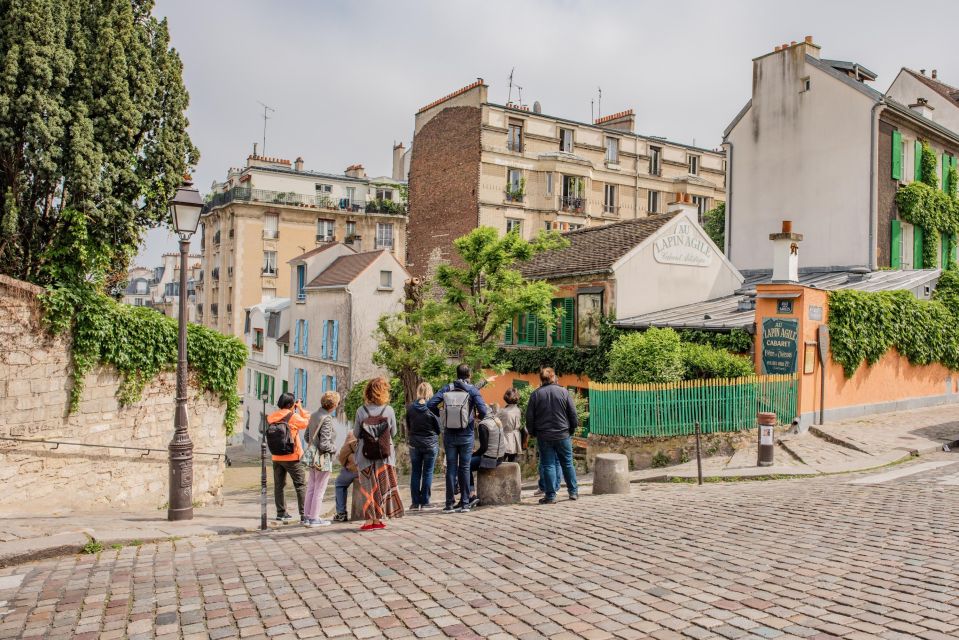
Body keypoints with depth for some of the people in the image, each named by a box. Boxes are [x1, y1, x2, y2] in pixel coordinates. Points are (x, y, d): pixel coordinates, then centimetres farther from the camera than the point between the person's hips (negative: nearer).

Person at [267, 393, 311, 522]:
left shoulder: (272, 417, 3)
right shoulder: (293, 417, -12)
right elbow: (307, 422, -2)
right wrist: (301, 408, 5)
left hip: (276, 457, 5)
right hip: (292, 457, -5)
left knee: (279, 485, 13)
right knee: (301, 485, 2)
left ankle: (281, 513, 16)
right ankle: (304, 514, -1)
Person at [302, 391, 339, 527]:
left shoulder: (313, 416, 4)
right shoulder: (326, 419, -20)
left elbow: (307, 436, 14)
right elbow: (324, 444, -21)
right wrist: (334, 448, -4)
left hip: (312, 456, 8)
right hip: (323, 459, -8)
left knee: (310, 488, 15)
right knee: (319, 490, 3)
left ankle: (307, 516, 23)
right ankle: (314, 519, 11)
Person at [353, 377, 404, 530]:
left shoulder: (361, 411, -8)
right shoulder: (389, 410, -7)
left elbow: (356, 433, -1)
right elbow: (393, 433, 2)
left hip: (365, 454, 0)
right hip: (385, 453, 0)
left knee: (368, 486, 8)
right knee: (382, 485, 10)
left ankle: (370, 520, 8)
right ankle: (377, 520, 13)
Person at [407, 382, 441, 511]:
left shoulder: (410, 407, -5)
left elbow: (407, 427, 7)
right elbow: (439, 428, -2)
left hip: (414, 444, 2)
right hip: (431, 444, -2)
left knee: (415, 473, 9)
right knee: (428, 472, 5)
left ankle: (416, 503, 8)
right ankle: (424, 502, 6)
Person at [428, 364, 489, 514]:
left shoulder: (447, 389, 1)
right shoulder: (472, 390, -5)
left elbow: (430, 405, -8)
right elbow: (483, 410, -15)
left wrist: (441, 414, 7)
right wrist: (479, 416, 7)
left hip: (449, 434, 2)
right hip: (466, 435, -2)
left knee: (451, 468, 7)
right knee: (465, 468, 6)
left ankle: (450, 504, 7)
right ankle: (464, 503, 8)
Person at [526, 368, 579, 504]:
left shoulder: (536, 394, -3)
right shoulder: (563, 392, -3)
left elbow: (529, 417, -1)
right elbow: (573, 414, -1)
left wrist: (533, 433, 12)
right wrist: (572, 429, 12)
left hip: (544, 436, -1)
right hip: (563, 435, 1)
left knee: (548, 465, 3)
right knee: (567, 464, 12)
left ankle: (550, 495, 2)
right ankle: (573, 492, 19)